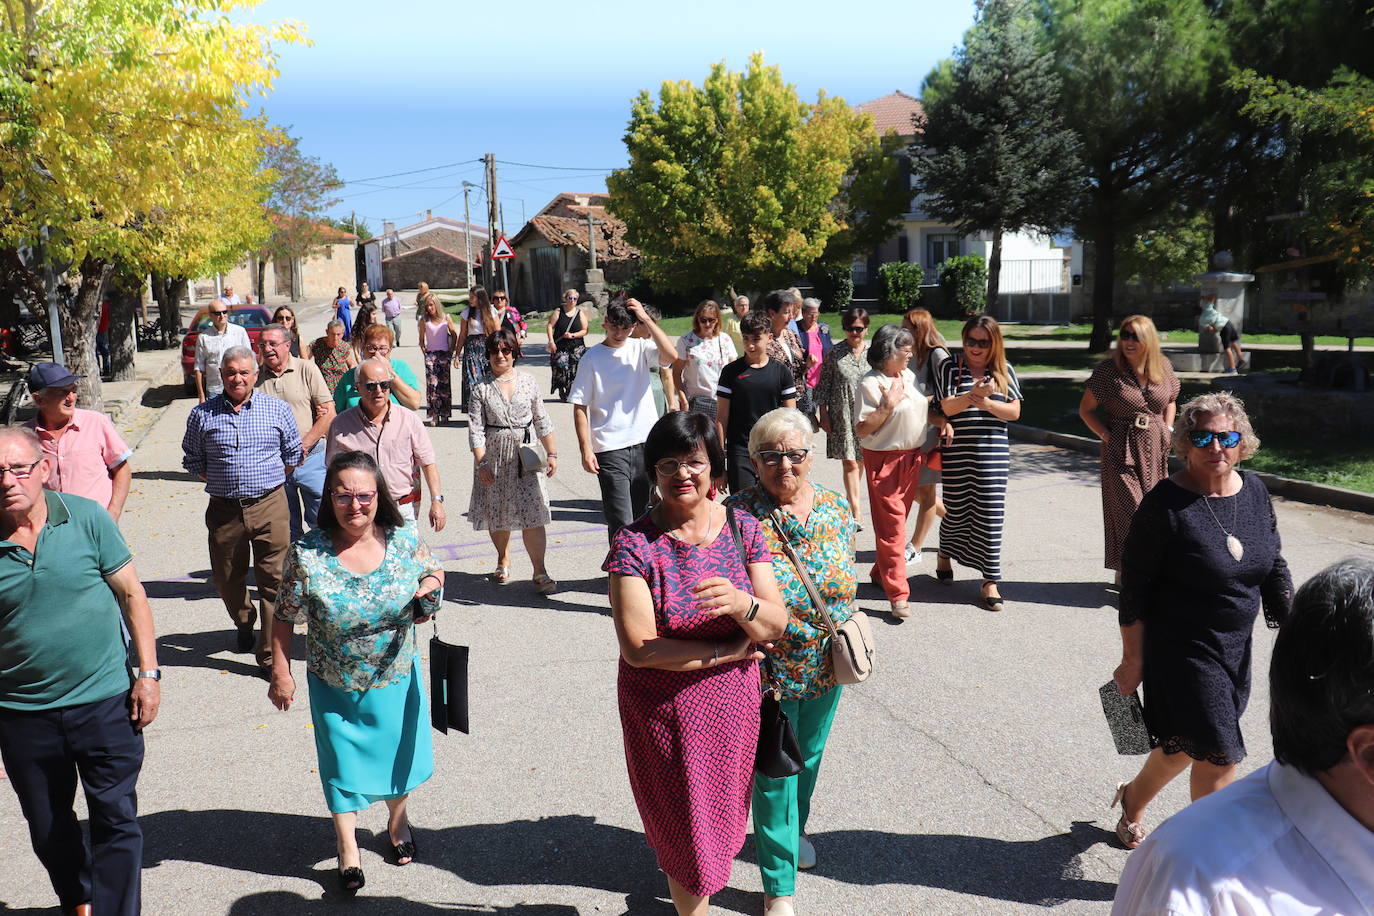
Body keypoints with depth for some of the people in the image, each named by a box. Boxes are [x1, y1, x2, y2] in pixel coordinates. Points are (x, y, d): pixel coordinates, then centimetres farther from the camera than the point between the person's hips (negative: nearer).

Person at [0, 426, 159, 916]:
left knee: (116, 821, 3)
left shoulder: (87, 517, -9)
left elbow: (132, 595, -3)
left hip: (105, 700, -2)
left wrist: (147, 673, -6)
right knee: (48, 830, 19)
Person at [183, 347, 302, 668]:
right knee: (226, 579, 14)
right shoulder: (202, 414, 4)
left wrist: (266, 481, 6)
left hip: (269, 505, -2)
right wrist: (219, 481, 5)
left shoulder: (277, 409, 3)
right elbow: (192, 459, 13)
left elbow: (293, 454, 10)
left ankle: (271, 653, 4)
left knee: (274, 580, -4)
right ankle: (244, 624, 44)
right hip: (223, 509, 2)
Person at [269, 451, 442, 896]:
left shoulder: (406, 540, -13)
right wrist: (280, 672, -7)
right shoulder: (307, 554, -18)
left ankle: (398, 820, 48)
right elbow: (285, 618, -9)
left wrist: (427, 592, -16)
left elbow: (434, 571, 5)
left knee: (396, 751, 18)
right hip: (333, 684, -1)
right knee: (342, 760, 12)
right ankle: (348, 847, 33)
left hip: (394, 679, 2)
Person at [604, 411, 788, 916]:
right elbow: (638, 647, -20)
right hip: (664, 710, -3)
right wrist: (729, 652, -15)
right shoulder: (634, 542, -15)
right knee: (686, 829, 11)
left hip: (732, 704, 4)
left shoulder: (741, 528, -5)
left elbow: (775, 625, -8)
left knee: (722, 816, 21)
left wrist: (742, 604, -31)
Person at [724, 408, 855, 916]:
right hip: (768, 673, -5)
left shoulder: (837, 508, -4)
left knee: (809, 756, 25)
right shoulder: (738, 514, -19)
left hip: (826, 669, 5)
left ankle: (793, 830, 54)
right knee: (773, 772, 7)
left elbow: (845, 583, 8)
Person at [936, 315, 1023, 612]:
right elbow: (948, 407, -10)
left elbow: (1014, 412, 2)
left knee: (990, 515, -1)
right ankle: (944, 554, 40)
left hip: (994, 454, 1)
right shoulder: (950, 368, 1)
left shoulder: (1004, 372, 6)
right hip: (956, 453, -1)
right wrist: (974, 393, -26)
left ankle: (990, 581, 6)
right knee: (956, 510, 9)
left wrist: (985, 402, -13)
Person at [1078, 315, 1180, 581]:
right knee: (1128, 509, -7)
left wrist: (1167, 430, 7)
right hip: (1121, 450, -4)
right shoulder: (1108, 370, -9)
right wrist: (1106, 436, -10)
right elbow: (1086, 409, -1)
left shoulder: (1163, 368, 3)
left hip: (1155, 449, 4)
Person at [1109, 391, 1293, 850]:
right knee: (1219, 758, -3)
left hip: (1235, 649, 7)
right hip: (1181, 649, -7)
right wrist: (1133, 660, -13)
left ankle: (1132, 800, 47)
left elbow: (1275, 569, 11)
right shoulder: (1165, 503, -19)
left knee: (1184, 744, 20)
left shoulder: (1254, 490, 1)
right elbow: (1134, 588, -15)